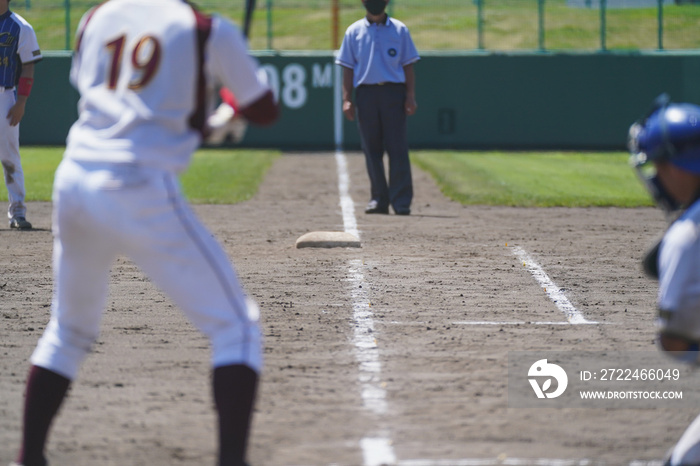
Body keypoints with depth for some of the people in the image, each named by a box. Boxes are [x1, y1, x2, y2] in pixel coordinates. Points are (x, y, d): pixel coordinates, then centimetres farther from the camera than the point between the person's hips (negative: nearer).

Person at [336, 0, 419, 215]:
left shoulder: (399, 30, 8)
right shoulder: (354, 32, 10)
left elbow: (408, 66, 7)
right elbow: (348, 68, 9)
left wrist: (410, 97, -3)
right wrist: (347, 99, 0)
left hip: (394, 93, -1)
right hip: (366, 93, 1)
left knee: (398, 149, -7)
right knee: (372, 149, 3)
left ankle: (401, 201, -7)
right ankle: (379, 199, 9)